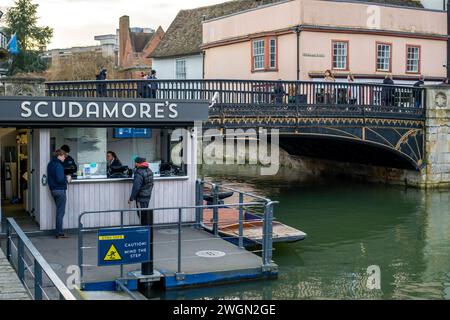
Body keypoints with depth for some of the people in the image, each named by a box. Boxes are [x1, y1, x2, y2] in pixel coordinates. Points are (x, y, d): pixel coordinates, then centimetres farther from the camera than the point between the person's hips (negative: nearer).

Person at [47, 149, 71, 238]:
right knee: (60, 212, -3)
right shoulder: (58, 165, -18)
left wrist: (65, 177, 10)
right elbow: (60, 180, -24)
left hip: (53, 190, 9)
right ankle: (59, 233, 1)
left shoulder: (50, 164, 12)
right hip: (60, 190, -9)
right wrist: (67, 180, -6)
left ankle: (59, 232, 20)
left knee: (59, 211, 16)